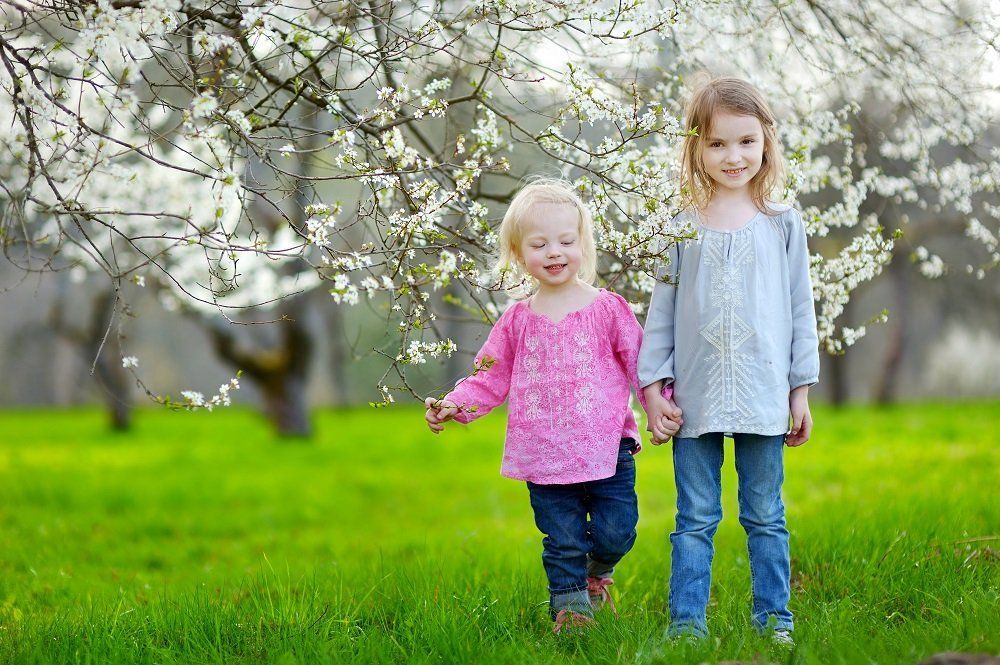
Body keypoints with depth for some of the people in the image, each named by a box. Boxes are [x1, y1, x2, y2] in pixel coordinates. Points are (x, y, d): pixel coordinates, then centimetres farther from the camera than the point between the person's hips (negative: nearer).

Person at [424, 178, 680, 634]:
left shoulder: (607, 309, 1)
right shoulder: (517, 321, 6)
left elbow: (640, 361, 2)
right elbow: (492, 376, 9)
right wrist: (454, 404, -5)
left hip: (606, 449, -1)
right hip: (544, 456, 1)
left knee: (615, 532, -2)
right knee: (562, 541, 5)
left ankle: (598, 569, 30)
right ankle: (570, 605, 19)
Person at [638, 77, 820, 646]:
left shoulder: (783, 224, 5)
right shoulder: (681, 228, 4)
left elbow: (801, 309, 7)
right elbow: (662, 309, 6)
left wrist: (801, 389, 5)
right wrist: (652, 383, 0)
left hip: (762, 396, 0)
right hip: (696, 398, 0)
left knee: (765, 515, 8)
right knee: (696, 518, 5)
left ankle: (774, 616, 16)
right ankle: (687, 620, 9)